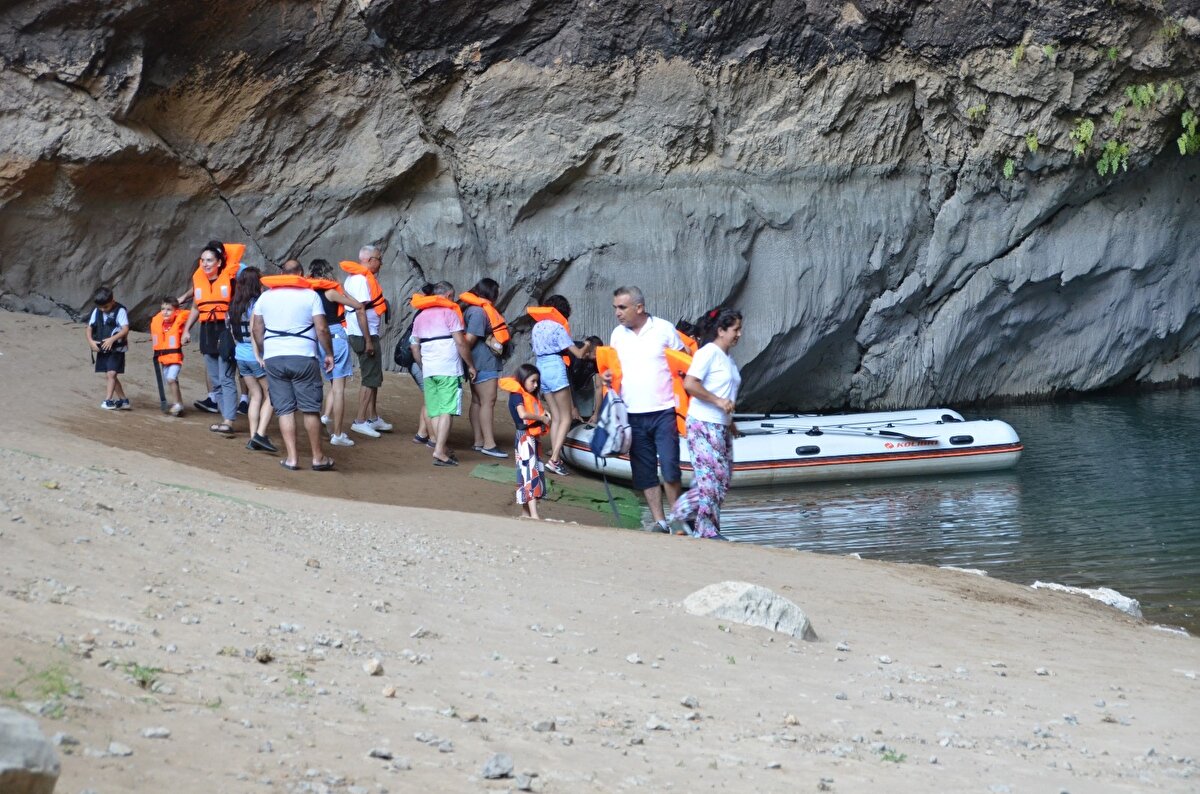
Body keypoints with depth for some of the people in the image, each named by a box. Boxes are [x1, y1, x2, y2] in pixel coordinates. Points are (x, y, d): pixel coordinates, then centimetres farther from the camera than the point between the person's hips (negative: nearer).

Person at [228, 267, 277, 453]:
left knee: (256, 396, 13)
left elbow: (233, 333, 14)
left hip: (240, 355, 7)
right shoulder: (256, 304, -13)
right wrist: (259, 355, -13)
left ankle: (253, 437, 7)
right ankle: (260, 434, -11)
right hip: (256, 356, -7)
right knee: (270, 396, 2)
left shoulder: (234, 305, 9)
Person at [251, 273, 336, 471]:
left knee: (285, 409, 6)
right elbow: (321, 329, -6)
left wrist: (261, 353, 24)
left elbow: (256, 329, 12)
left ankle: (292, 457, 1)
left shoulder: (265, 297, 9)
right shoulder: (310, 295, -2)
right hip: (303, 357, -3)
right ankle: (318, 457, 9)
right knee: (310, 409, 4)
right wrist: (329, 354, 4)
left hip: (273, 358, 3)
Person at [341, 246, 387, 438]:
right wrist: (368, 341, -22)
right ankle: (360, 421, -6)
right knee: (371, 378, -6)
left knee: (374, 377, 17)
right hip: (365, 335, -10)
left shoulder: (353, 278, 15)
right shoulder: (362, 280, -16)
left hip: (364, 334, 10)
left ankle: (373, 418, 24)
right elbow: (360, 310, -22)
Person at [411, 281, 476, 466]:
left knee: (435, 411, 8)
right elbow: (460, 342, -8)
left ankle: (443, 449, 8)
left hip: (428, 370, 6)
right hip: (449, 369, -6)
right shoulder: (449, 312, -2)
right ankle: (439, 451, -18)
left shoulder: (420, 317, 18)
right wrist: (470, 365, -1)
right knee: (447, 411, -9)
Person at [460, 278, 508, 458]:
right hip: (484, 363, -11)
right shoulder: (479, 311, -16)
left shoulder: (480, 309, 16)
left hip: (483, 363, 11)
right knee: (488, 402, -11)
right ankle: (489, 444, -13)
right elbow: (470, 338, -21)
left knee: (477, 401, 11)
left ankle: (478, 442, 15)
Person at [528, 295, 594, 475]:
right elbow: (578, 354, -7)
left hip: (540, 367, 7)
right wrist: (587, 346, 15)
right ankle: (554, 459, -16)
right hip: (555, 367, -7)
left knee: (556, 417, 11)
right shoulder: (558, 327, -8)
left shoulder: (537, 327, 14)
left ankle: (555, 458, 5)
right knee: (566, 418, -4)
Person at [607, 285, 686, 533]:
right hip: (634, 415, 4)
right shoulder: (618, 334, 9)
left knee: (669, 468, -10)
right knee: (644, 473, 5)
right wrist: (608, 377, -5)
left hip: (664, 411, -4)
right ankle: (659, 522, 13)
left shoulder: (664, 328, -3)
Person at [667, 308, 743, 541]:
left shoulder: (727, 358, 16)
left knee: (723, 477, 9)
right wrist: (718, 401, -21)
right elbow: (689, 384, -22)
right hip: (703, 425, -9)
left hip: (721, 427, 9)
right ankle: (707, 530, 1)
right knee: (712, 476, -7)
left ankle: (685, 512, 19)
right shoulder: (708, 353, -12)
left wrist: (730, 421, 20)